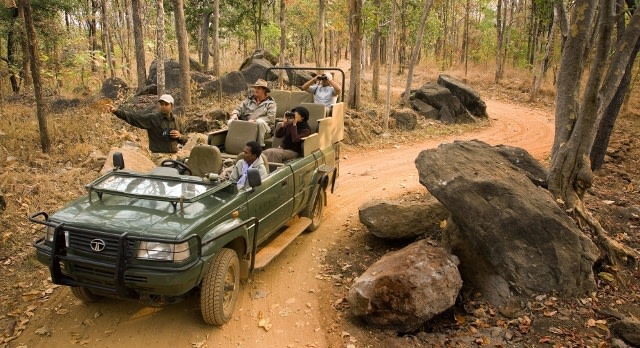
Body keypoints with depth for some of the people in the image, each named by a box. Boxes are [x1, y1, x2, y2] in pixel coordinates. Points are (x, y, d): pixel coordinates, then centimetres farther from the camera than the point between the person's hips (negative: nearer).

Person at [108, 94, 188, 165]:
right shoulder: (152, 118, -3)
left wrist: (179, 136, -6)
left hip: (174, 156, 5)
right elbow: (133, 117, -13)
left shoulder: (176, 120, 10)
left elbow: (185, 139, 16)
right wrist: (116, 111, -25)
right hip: (159, 156, -5)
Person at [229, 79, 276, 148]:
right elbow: (239, 109, 15)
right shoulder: (249, 99, 15)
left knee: (260, 122, -38)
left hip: (260, 125, -4)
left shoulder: (270, 102, 1)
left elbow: (271, 118, -11)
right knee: (231, 121, -18)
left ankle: (260, 146, -26)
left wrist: (255, 120, -20)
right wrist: (235, 114, -10)